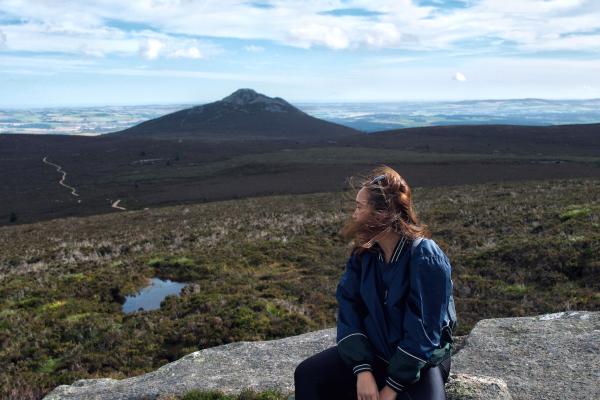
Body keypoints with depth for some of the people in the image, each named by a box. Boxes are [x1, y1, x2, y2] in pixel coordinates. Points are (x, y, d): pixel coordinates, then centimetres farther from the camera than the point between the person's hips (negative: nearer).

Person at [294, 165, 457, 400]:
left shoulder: (426, 257, -22)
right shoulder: (363, 252, -6)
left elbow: (423, 332, -22)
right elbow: (349, 307, -8)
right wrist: (362, 369, -19)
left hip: (421, 359, -4)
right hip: (372, 350, 5)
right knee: (307, 375, -10)